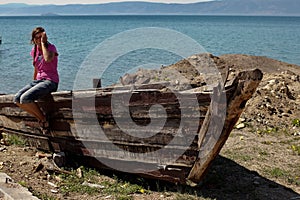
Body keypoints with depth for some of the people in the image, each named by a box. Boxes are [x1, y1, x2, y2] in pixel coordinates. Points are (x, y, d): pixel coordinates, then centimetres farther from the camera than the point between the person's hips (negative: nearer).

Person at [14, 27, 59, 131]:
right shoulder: (34, 50, 12)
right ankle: (40, 118, -3)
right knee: (17, 99, -14)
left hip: (50, 81, -7)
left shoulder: (51, 47, -7)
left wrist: (43, 42, -21)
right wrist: (33, 84, 23)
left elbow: (48, 59, -32)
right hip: (38, 80, 7)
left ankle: (43, 118, -5)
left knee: (25, 98, -27)